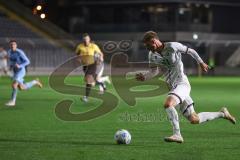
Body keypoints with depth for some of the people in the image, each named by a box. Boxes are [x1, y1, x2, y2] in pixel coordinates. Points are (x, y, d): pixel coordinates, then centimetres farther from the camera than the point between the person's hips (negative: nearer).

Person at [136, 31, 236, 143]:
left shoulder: (172, 47, -13)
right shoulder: (152, 55, 5)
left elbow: (190, 51, 1)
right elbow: (154, 71, 18)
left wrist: (201, 63, 13)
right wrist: (144, 77, -2)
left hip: (182, 84, -7)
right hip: (173, 87, 7)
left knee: (168, 104, -33)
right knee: (194, 120, 9)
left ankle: (177, 134, -27)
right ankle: (222, 114, 29)